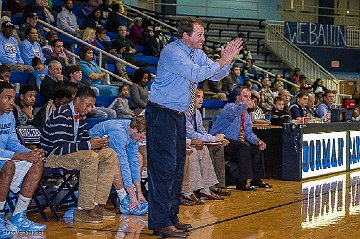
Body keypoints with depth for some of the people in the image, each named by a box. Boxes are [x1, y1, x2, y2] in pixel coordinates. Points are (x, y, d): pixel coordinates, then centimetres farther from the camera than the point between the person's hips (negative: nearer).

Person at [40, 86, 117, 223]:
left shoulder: (80, 115, 8)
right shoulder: (62, 116, -21)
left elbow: (84, 138, 16)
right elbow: (59, 148, -28)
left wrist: (98, 143, -8)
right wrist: (89, 145, -27)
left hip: (70, 153, 10)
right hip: (51, 156, -10)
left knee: (110, 155, -2)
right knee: (91, 157, -33)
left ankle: (98, 205, -6)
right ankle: (83, 210, -28)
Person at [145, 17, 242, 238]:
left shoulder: (197, 53, 10)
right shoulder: (172, 52, -16)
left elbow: (217, 75, 12)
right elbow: (196, 74, -26)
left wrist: (227, 59, -7)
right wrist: (222, 61, -19)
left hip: (180, 116, 9)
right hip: (161, 114, -9)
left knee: (178, 167, 12)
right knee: (164, 167, -11)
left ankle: (172, 218, 21)